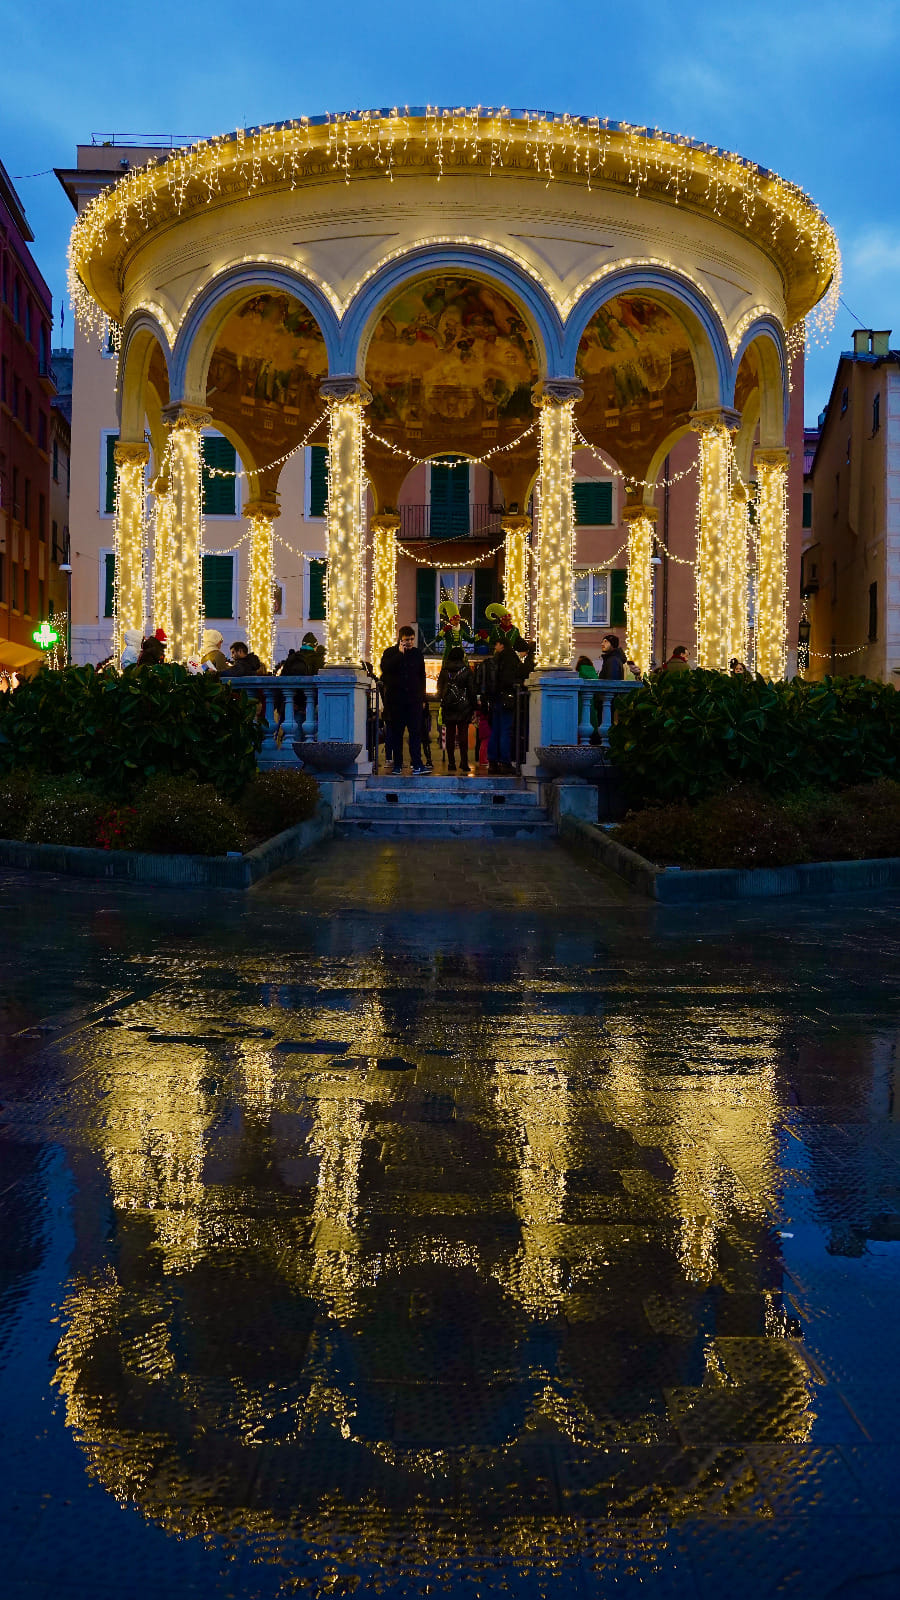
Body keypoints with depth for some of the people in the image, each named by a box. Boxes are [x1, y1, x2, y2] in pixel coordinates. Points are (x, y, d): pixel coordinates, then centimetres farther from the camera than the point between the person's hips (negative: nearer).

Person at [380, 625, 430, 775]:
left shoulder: (417, 653, 11)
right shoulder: (390, 653, 4)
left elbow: (422, 676, 16)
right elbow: (385, 668, -15)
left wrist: (422, 697, 11)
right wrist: (400, 654, -14)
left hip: (414, 699, 1)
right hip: (395, 699, -1)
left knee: (416, 731, -7)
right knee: (396, 732, 4)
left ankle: (417, 764, -11)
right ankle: (397, 764, 10)